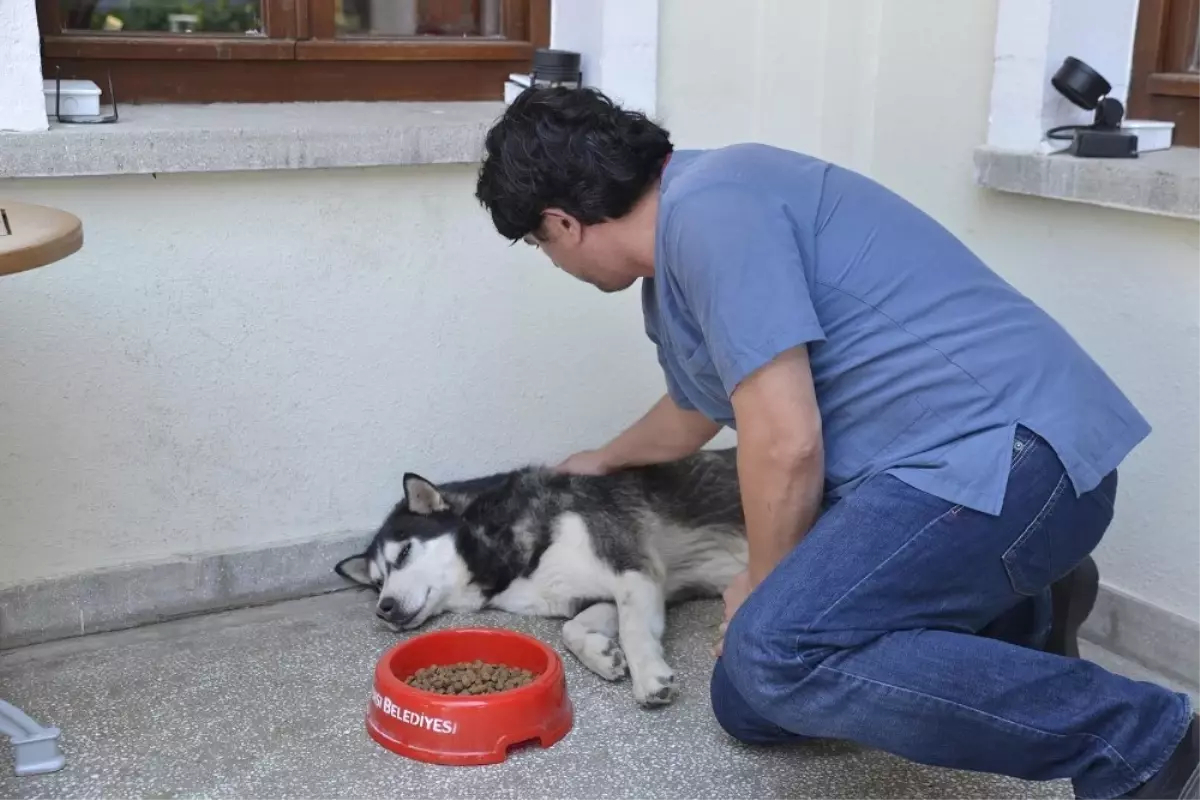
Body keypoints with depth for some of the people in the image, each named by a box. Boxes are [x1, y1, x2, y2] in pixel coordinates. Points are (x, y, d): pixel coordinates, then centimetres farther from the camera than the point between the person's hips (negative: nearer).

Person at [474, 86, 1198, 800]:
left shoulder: (709, 208, -16)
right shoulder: (670, 271, 16)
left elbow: (785, 441, -21)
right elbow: (695, 413, 37)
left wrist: (765, 588, -2)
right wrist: (605, 460, 56)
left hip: (1007, 450, -10)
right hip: (938, 467, 10)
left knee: (777, 653, -29)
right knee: (751, 701, 10)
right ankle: (1018, 621, 19)